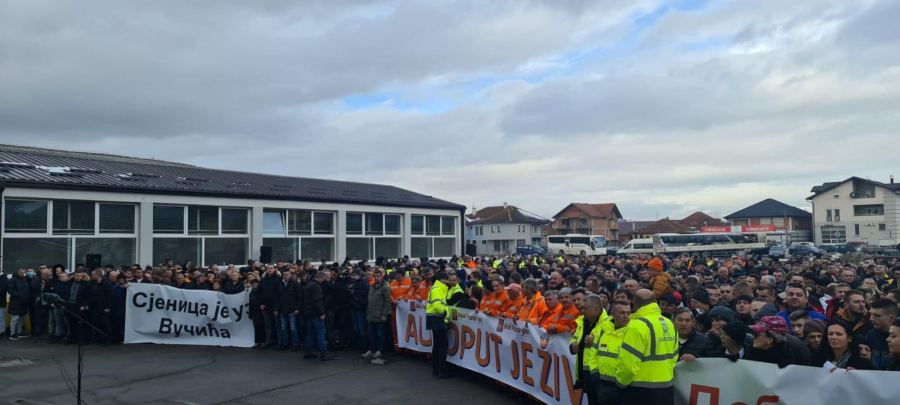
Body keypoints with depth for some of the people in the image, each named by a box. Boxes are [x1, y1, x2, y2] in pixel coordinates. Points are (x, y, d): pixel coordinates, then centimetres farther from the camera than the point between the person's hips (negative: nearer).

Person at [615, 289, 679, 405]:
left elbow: (628, 363, -20)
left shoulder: (638, 325, -18)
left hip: (641, 391, -7)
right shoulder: (669, 324, 6)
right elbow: (673, 357, 13)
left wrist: (621, 381, -2)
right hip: (666, 389, 8)